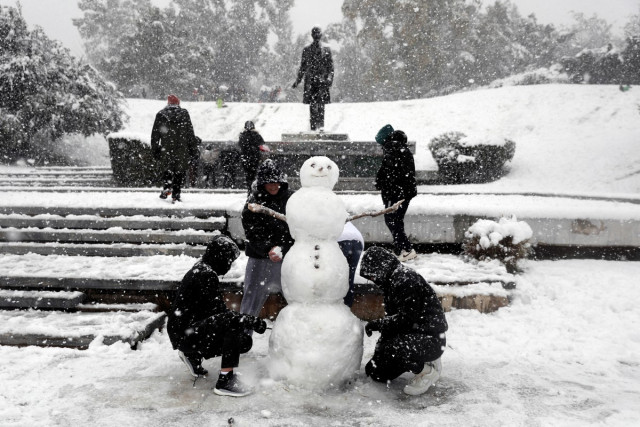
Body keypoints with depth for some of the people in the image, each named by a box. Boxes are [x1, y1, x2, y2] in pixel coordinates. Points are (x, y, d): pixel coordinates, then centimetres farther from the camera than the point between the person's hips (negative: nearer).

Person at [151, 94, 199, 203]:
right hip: (182, 150, 0)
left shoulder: (160, 115, 2)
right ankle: (176, 195, 2)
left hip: (166, 148, 1)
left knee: (167, 170, 19)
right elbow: (190, 133, 3)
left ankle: (166, 187, 0)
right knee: (180, 172, 6)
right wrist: (193, 149, 8)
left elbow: (155, 134, 4)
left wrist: (154, 149, 11)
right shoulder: (184, 114, 2)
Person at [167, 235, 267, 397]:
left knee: (244, 342, 7)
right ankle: (225, 380, -24)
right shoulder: (206, 275, -19)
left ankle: (193, 355, 22)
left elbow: (214, 311, 16)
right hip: (185, 334, -10)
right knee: (234, 323, -29)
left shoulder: (200, 269, 11)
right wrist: (252, 321, -15)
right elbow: (218, 312, -20)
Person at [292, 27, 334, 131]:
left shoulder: (326, 50, 9)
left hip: (322, 80, -1)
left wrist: (329, 78, -9)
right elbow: (303, 67, 15)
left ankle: (321, 124, -14)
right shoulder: (306, 50, 12)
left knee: (321, 103, -12)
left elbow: (330, 66, 7)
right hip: (310, 80, 1)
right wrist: (298, 80, 10)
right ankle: (313, 125, 2)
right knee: (312, 104, -1)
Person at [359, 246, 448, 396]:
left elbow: (406, 318, -25)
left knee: (391, 350, -36)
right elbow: (393, 317, 16)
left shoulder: (406, 279, -20)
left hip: (431, 339, -10)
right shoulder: (392, 280, 11)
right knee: (375, 372, 8)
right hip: (411, 334, 10)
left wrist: (377, 324, -19)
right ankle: (420, 361, 20)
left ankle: (427, 370, -8)